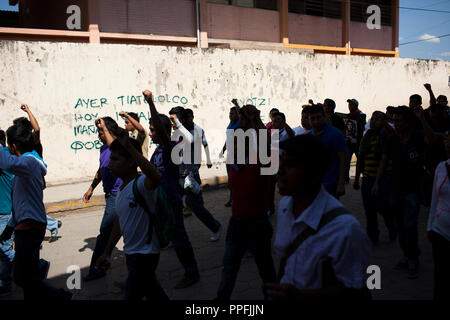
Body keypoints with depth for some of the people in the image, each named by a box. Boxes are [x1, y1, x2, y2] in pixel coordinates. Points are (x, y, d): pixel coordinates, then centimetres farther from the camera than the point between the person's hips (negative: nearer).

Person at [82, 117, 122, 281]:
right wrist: (91, 188, 27)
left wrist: (104, 127, -31)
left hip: (117, 195, -9)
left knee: (104, 233, -5)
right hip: (110, 194, 9)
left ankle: (96, 268, 6)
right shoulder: (103, 148, 12)